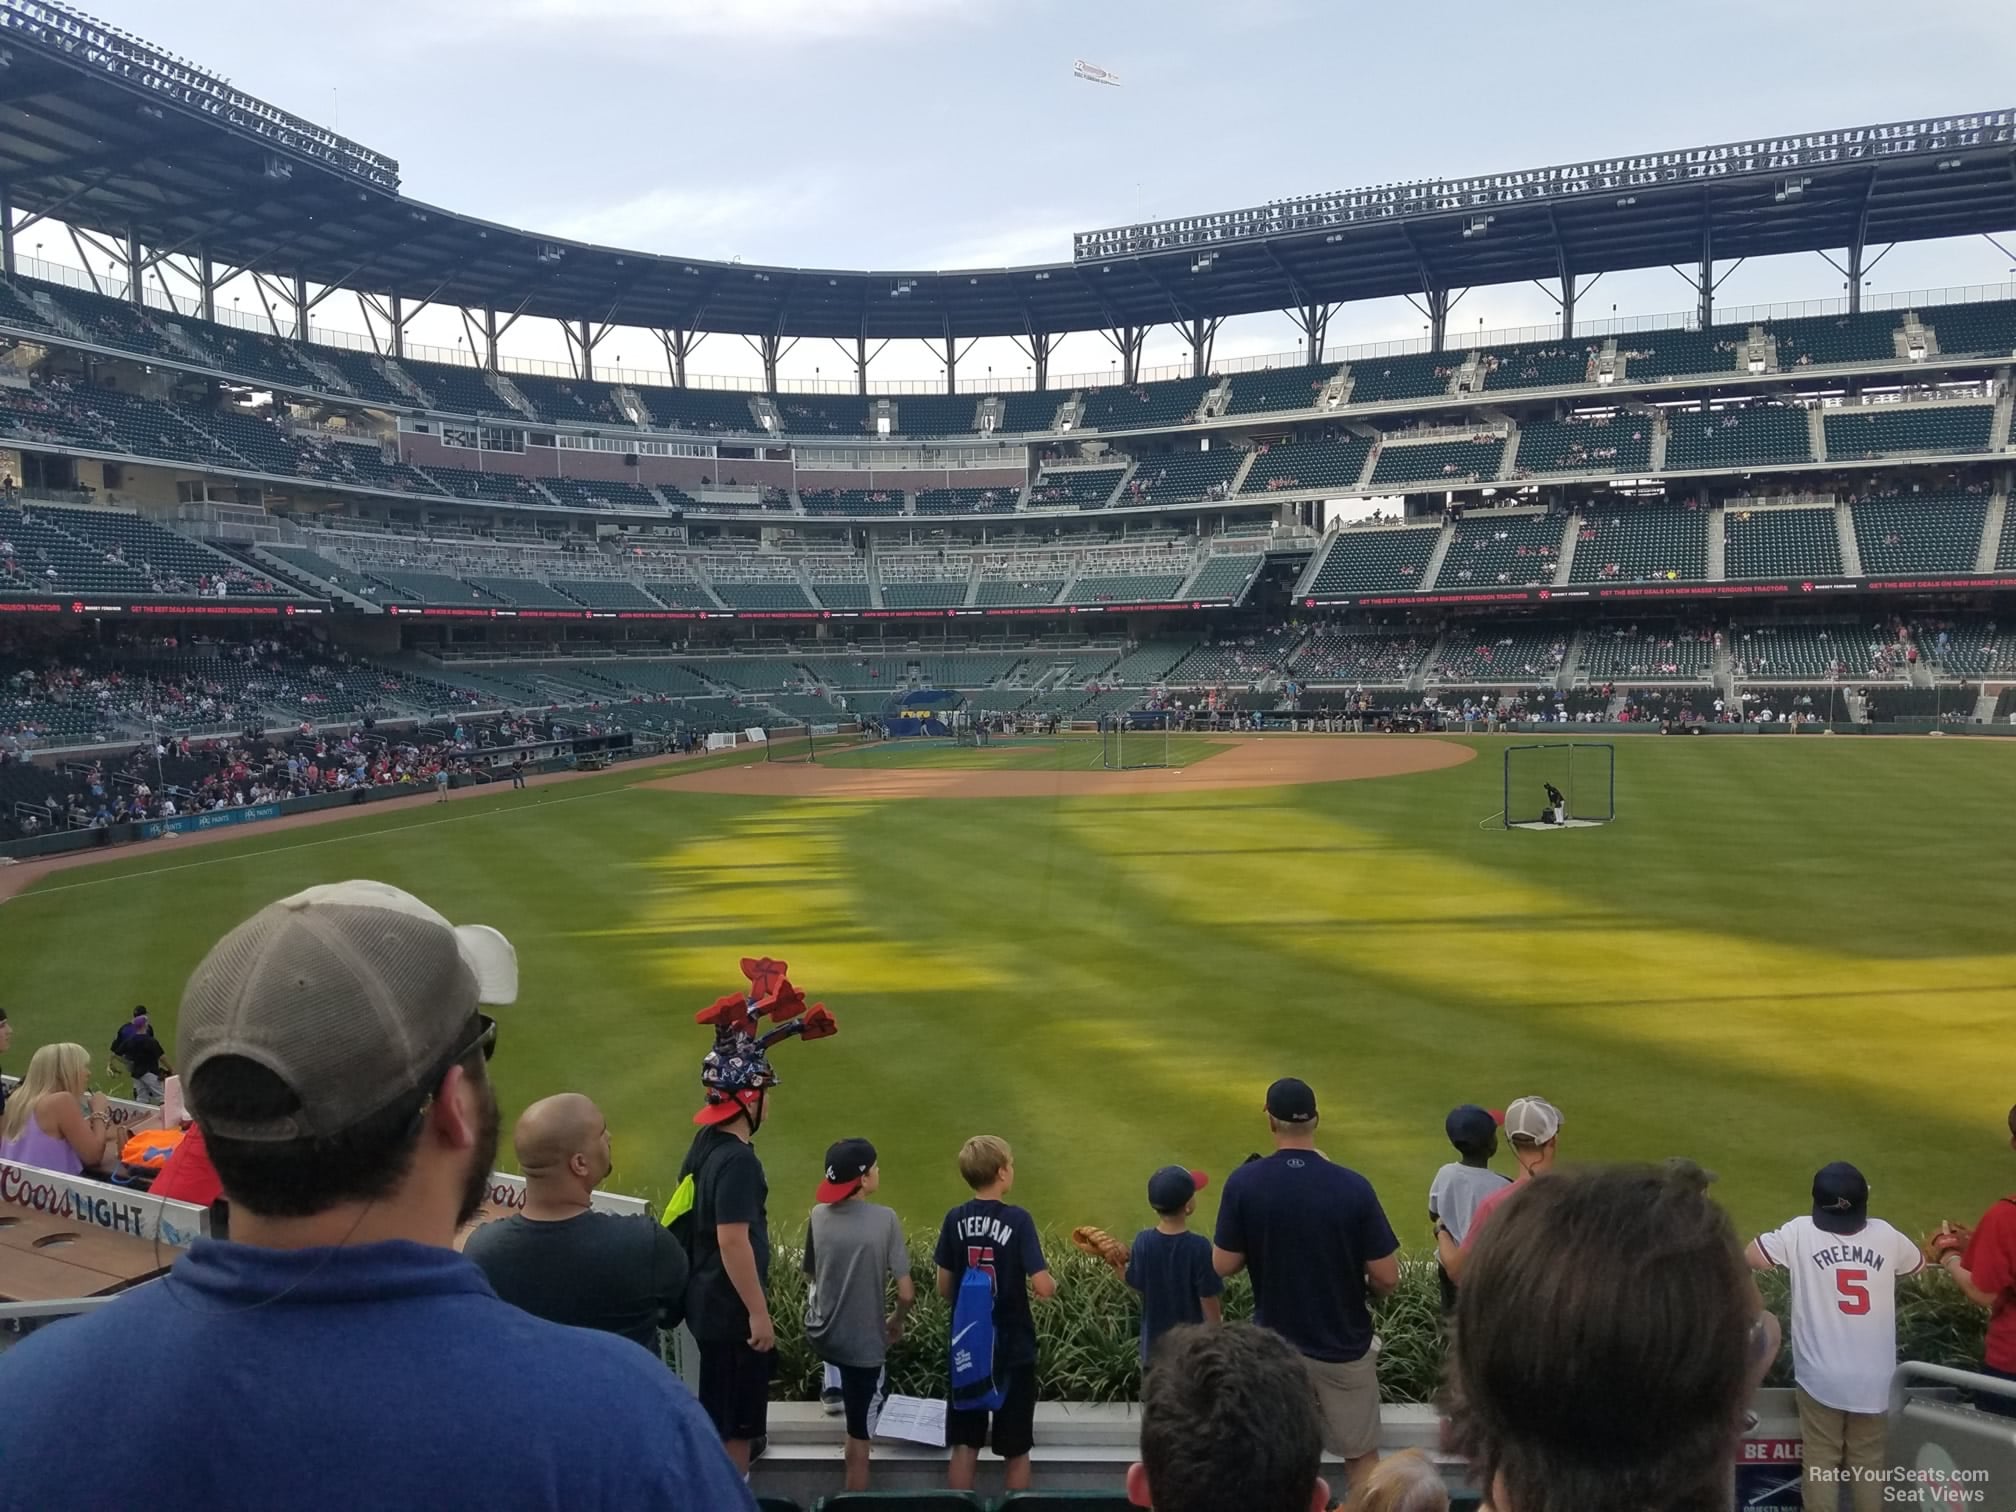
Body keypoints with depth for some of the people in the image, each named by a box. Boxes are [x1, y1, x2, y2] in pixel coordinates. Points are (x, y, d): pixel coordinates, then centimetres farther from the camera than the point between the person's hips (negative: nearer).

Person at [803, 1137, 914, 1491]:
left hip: (819, 1334, 4)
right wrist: (896, 1322, 6)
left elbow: (813, 1275, 7)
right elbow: (907, 1294, -15)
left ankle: (835, 1388, 42)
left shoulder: (819, 1216, -7)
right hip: (862, 1341, -4)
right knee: (858, 1433, 11)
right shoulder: (884, 1219, -17)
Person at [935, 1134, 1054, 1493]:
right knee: (1016, 1450, 12)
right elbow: (1043, 1288, -19)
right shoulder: (1017, 1219, -16)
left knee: (964, 1445, 13)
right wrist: (1054, 1282, 2)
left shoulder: (955, 1220, -3)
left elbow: (944, 1289, 3)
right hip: (1013, 1349, -3)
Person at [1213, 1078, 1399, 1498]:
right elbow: (1387, 1278, -13)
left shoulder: (1244, 1183, -15)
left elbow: (1224, 1266, -8)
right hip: (1344, 1346, -1)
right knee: (1361, 1455, 18)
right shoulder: (1353, 1187, -17)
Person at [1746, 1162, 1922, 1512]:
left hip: (1821, 1379, -2)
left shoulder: (1800, 1232, -12)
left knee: (1820, 1461, 11)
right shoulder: (1885, 1235, -3)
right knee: (1869, 1461, 17)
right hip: (1874, 1380, 2)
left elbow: (1749, 1257, -5)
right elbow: (1918, 1261, 17)